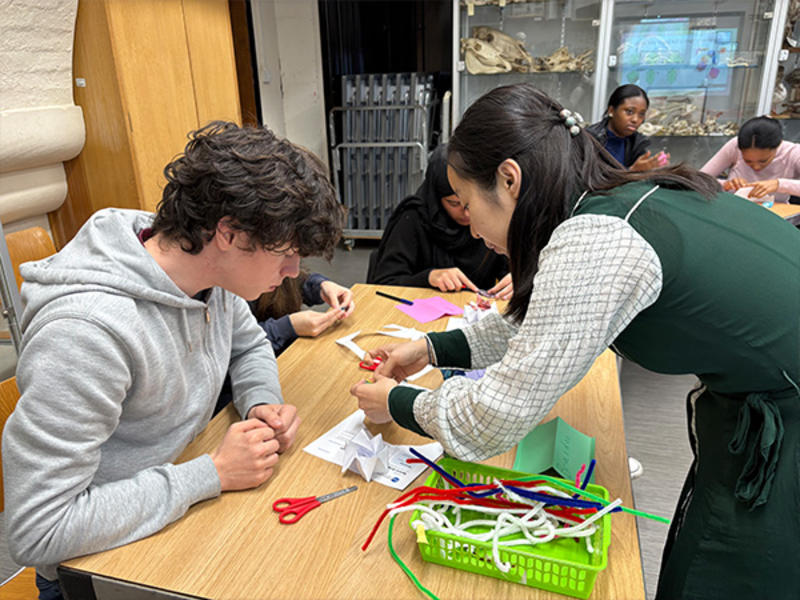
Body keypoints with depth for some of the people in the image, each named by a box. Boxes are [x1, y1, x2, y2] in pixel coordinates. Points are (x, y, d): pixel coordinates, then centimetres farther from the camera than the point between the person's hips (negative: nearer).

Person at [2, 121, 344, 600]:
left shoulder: (213, 269, -10)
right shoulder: (88, 331, -33)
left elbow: (249, 345, 11)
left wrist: (262, 403, -10)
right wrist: (212, 474, -27)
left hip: (184, 504, 6)